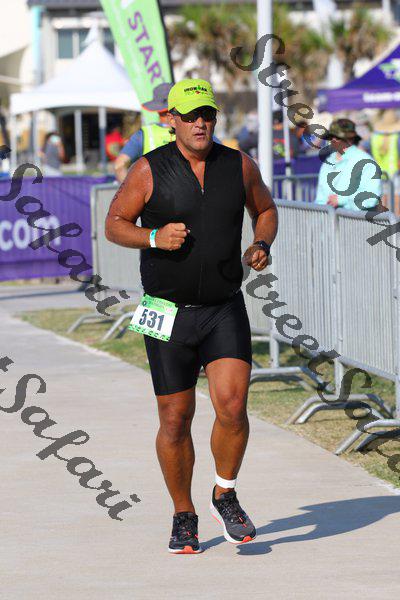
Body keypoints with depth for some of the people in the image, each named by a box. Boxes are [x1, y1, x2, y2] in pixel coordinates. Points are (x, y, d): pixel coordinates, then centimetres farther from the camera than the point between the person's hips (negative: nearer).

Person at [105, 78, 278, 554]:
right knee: (175, 420, 3)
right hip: (169, 312, -1)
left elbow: (265, 210, 17)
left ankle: (225, 497, 8)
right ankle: (184, 518, 21)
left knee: (232, 406, -16)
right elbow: (114, 225, 0)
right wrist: (155, 237, -19)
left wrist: (261, 246, -3)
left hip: (225, 311, 1)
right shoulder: (149, 171, -8)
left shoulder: (239, 166, 0)